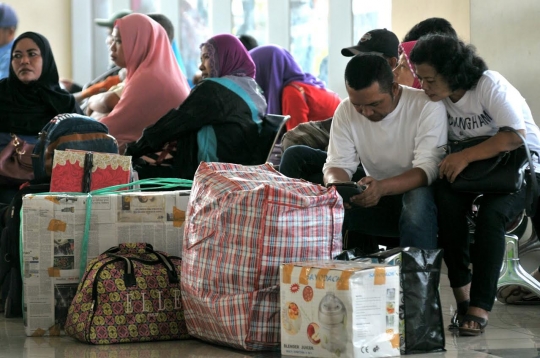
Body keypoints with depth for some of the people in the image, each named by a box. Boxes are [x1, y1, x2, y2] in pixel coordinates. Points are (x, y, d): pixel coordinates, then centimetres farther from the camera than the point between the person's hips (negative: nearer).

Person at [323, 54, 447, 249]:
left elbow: (428, 169, -25)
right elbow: (338, 164, -7)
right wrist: (335, 184, -33)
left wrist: (382, 187, -42)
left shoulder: (427, 106, -18)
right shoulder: (345, 111, -4)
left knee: (418, 199, -37)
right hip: (374, 196, 3)